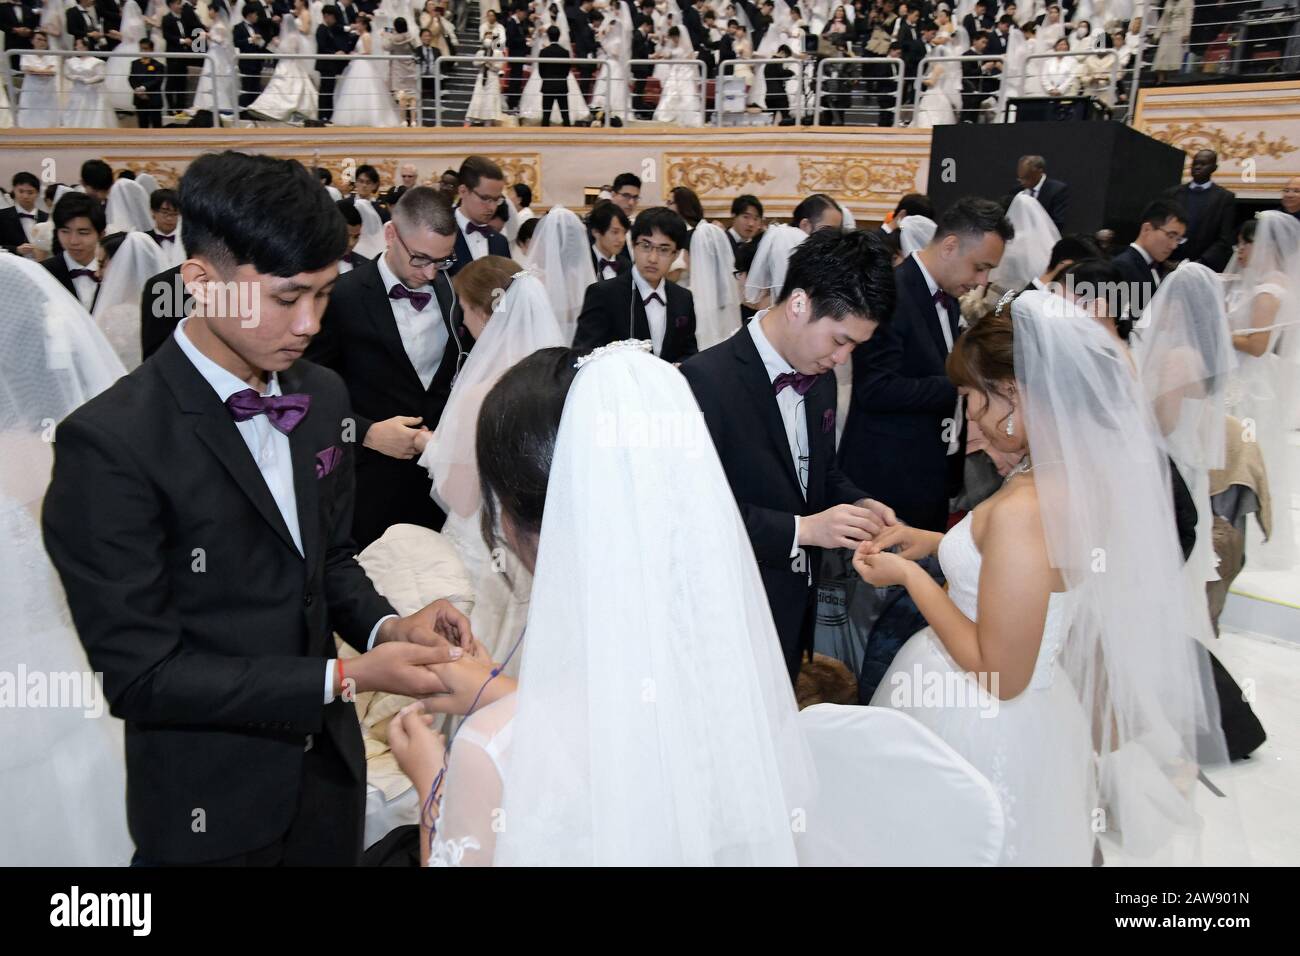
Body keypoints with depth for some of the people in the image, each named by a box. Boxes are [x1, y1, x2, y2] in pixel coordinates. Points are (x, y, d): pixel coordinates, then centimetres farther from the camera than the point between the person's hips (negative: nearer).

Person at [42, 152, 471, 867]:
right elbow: (140, 674, -20)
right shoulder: (110, 442, -22)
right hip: (210, 808, -5)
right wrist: (345, 678, -22)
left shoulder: (322, 396, -3)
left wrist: (385, 626, -10)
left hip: (328, 766, 6)